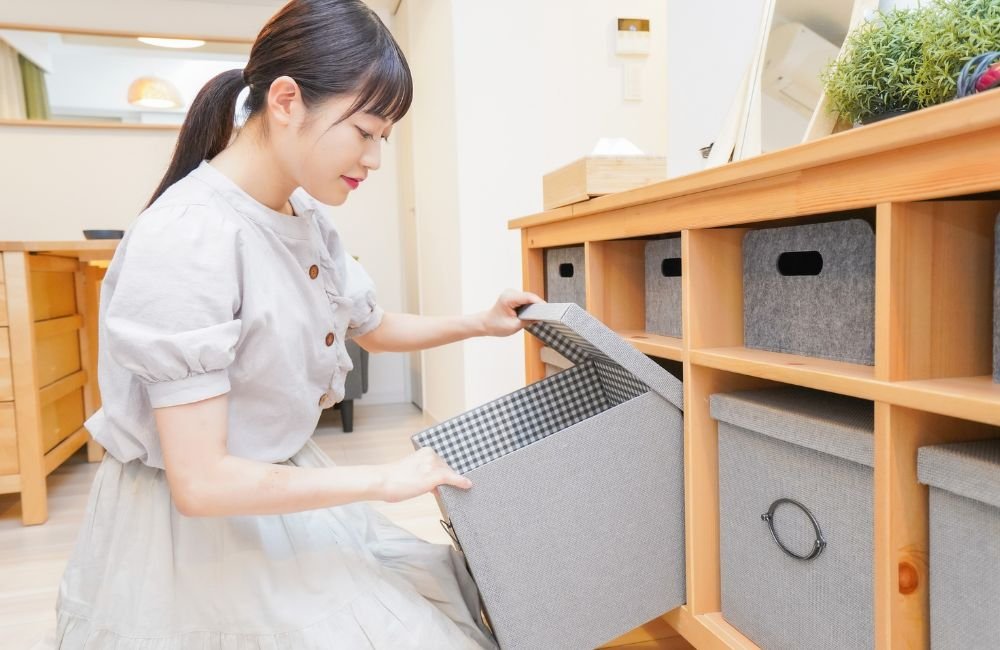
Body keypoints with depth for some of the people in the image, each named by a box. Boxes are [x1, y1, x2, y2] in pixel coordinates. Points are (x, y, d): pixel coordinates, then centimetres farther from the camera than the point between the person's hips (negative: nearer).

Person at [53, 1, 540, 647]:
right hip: (198, 525, -7)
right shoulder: (186, 239, -28)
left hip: (281, 487, 7)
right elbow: (201, 481, -28)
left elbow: (373, 326, 15)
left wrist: (480, 323, 3)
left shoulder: (306, 217, -3)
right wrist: (384, 479, -21)